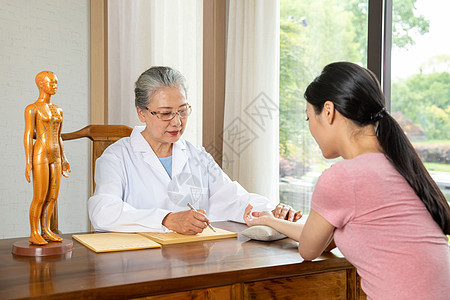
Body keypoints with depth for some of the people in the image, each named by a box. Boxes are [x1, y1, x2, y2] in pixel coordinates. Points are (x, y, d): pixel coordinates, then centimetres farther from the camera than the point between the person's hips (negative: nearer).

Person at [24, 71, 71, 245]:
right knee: (40, 198, -4)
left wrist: (63, 159, 16)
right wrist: (28, 163, -14)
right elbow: (28, 136, -10)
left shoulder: (58, 110, 14)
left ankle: (46, 231, 20)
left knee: (53, 197, 8)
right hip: (40, 156, -7)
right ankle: (34, 234, 9)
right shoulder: (32, 109, -7)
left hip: (55, 157, 7)